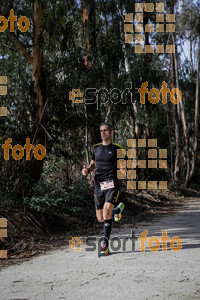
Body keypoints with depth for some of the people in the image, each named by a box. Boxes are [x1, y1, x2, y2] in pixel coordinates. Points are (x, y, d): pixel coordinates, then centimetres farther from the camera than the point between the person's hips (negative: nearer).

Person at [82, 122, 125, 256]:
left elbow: (122, 165, 6)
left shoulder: (117, 148, 3)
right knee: (101, 218, 6)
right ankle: (118, 209, 38)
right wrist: (87, 170, 3)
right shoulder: (96, 148, 14)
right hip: (98, 185, 5)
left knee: (106, 211, -24)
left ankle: (105, 245, -17)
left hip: (112, 184, -5)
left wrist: (123, 169, -18)